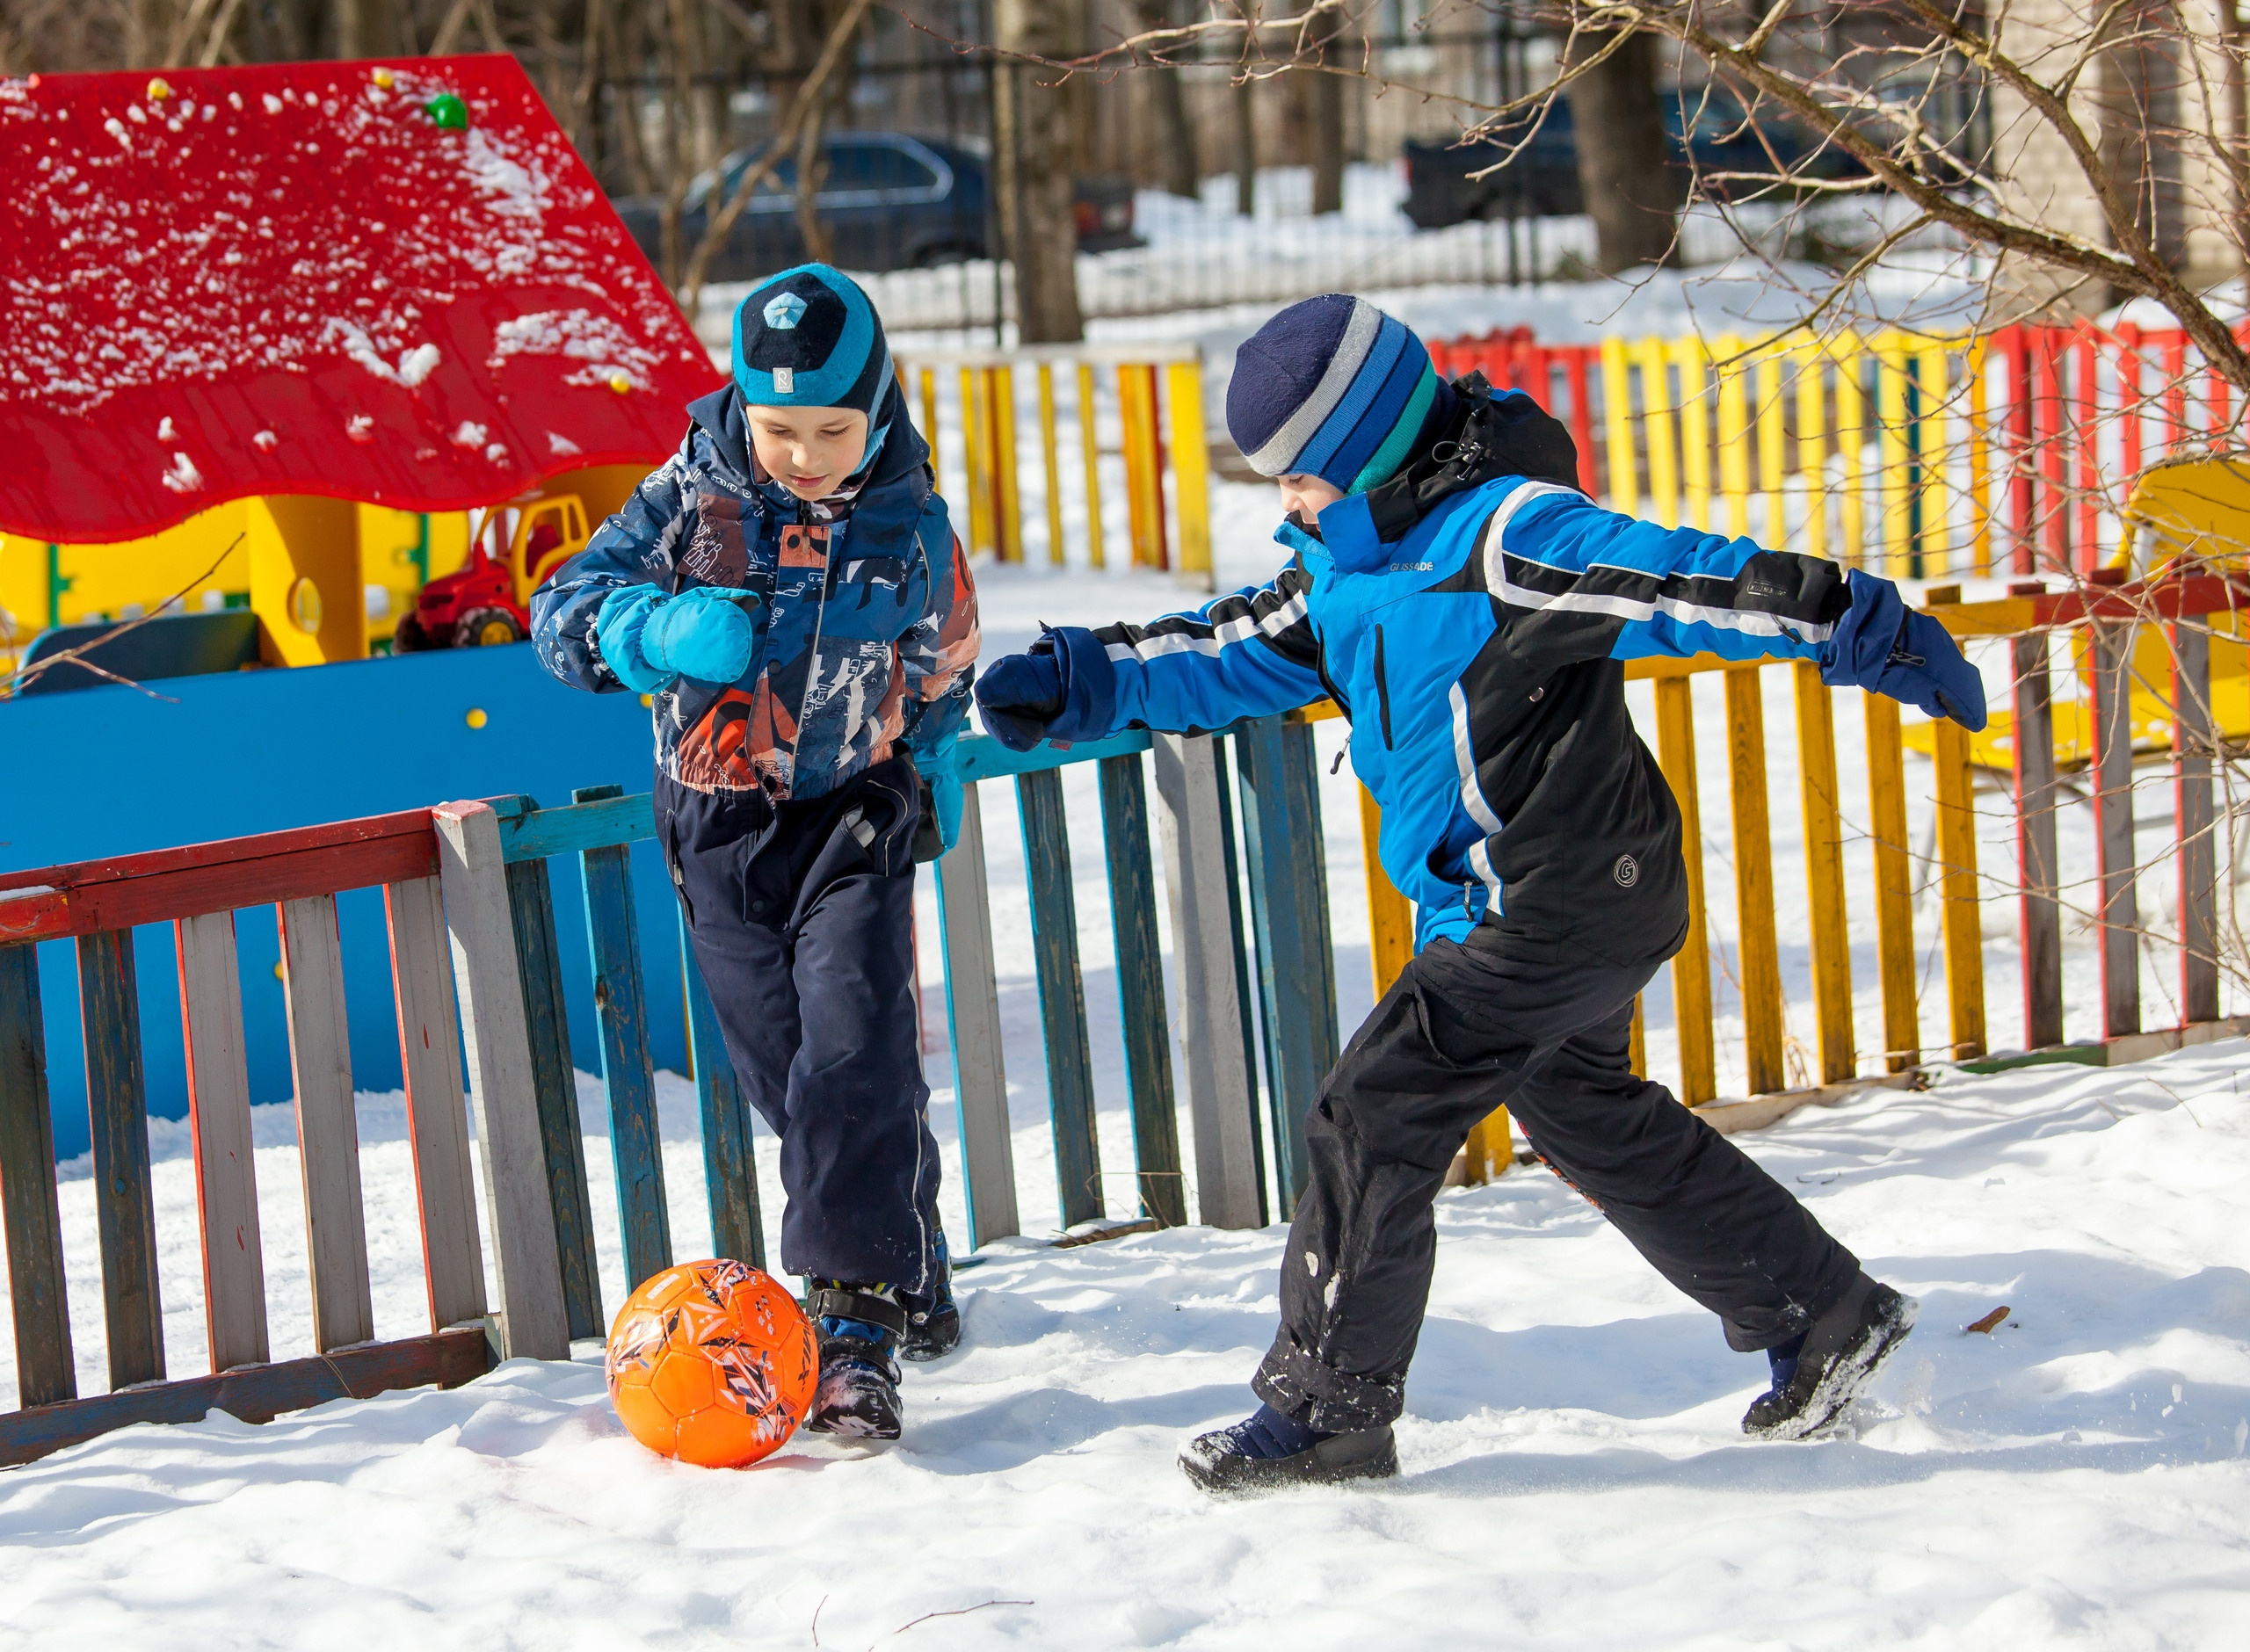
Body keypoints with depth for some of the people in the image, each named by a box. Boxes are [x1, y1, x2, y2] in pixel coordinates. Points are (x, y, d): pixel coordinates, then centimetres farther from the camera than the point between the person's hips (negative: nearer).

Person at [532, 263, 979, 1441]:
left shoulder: (912, 525, -3)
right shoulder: (689, 499, -7)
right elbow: (564, 611, -13)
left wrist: (929, 773, 13)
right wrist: (661, 628, -31)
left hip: (856, 821, -1)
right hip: (721, 827, 1)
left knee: (857, 1059, -17)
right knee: (787, 1077, 7)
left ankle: (858, 1325, -20)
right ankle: (912, 1281, 27)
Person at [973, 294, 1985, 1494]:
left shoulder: (1506, 537, -21)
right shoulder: (1349, 561, 9)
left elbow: (1687, 583, -26)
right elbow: (1229, 655, 17)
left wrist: (1868, 633, -29)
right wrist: (1077, 684, 9)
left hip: (1553, 911, -10)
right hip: (1573, 906, 10)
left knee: (1372, 1121, -8)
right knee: (1599, 1127, 22)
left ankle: (1327, 1406, 1)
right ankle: (1824, 1315, 32)